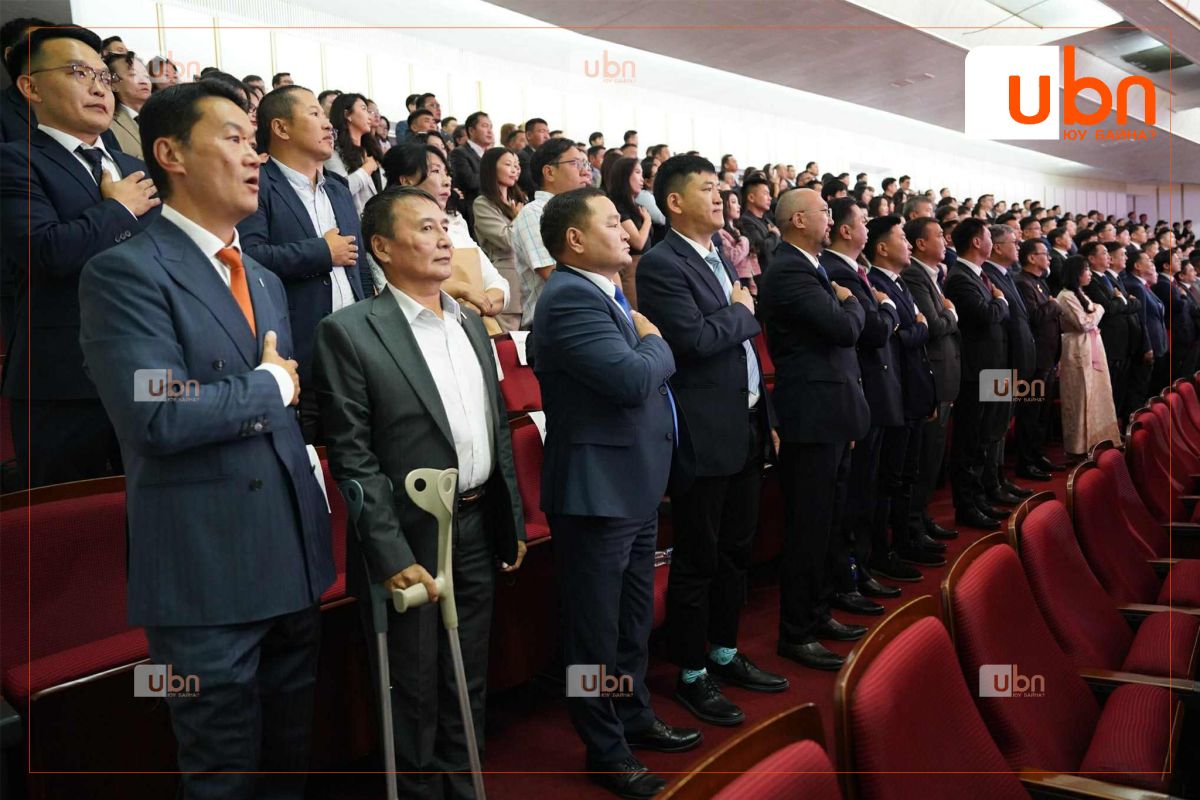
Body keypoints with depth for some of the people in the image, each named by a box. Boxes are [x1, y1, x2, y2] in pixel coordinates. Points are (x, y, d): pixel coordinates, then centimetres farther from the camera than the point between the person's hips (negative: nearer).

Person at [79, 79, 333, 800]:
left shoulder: (265, 281, 15)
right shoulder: (126, 272, -11)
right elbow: (158, 417, -24)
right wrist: (268, 387, -11)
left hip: (294, 567, 7)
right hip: (208, 577, -7)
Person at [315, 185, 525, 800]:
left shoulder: (470, 322, 10)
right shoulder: (349, 332, -10)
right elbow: (352, 456, -14)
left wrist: (512, 522, 12)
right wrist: (392, 556, -17)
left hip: (478, 528, 6)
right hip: (410, 540, -6)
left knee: (468, 685, 18)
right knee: (415, 696, 10)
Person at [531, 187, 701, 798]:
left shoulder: (605, 293, 12)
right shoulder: (569, 298, -20)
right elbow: (633, 379, -28)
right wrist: (654, 340, -10)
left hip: (635, 487, 10)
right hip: (597, 491, -10)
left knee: (634, 617, 23)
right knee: (597, 628, 6)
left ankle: (634, 717, 41)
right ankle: (606, 751, 22)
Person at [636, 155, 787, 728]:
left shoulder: (720, 260, 15)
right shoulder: (661, 265, -13)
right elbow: (695, 339, -25)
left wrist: (767, 416, 16)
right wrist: (742, 312, -7)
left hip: (746, 431, 9)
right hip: (703, 438, -9)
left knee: (736, 551, 18)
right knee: (696, 561, 3)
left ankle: (725, 655, 33)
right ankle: (691, 675, 18)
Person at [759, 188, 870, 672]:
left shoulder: (808, 269, 15)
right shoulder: (789, 272, -16)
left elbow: (841, 330, 19)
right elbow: (846, 328, -21)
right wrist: (851, 301, -3)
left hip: (830, 414, 10)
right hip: (812, 417, -10)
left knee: (825, 524, 18)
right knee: (808, 528, -2)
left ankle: (814, 614, 31)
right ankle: (795, 634, 9)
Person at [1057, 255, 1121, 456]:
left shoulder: (1080, 294, 15)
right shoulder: (1066, 296, -13)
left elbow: (1092, 323, 18)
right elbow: (1084, 324, -17)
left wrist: (1095, 311, 0)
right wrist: (1098, 310, -3)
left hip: (1091, 350, 9)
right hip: (1079, 352, -9)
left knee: (1094, 396, 10)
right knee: (1080, 399, -4)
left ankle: (1092, 441, 17)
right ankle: (1078, 447, 3)